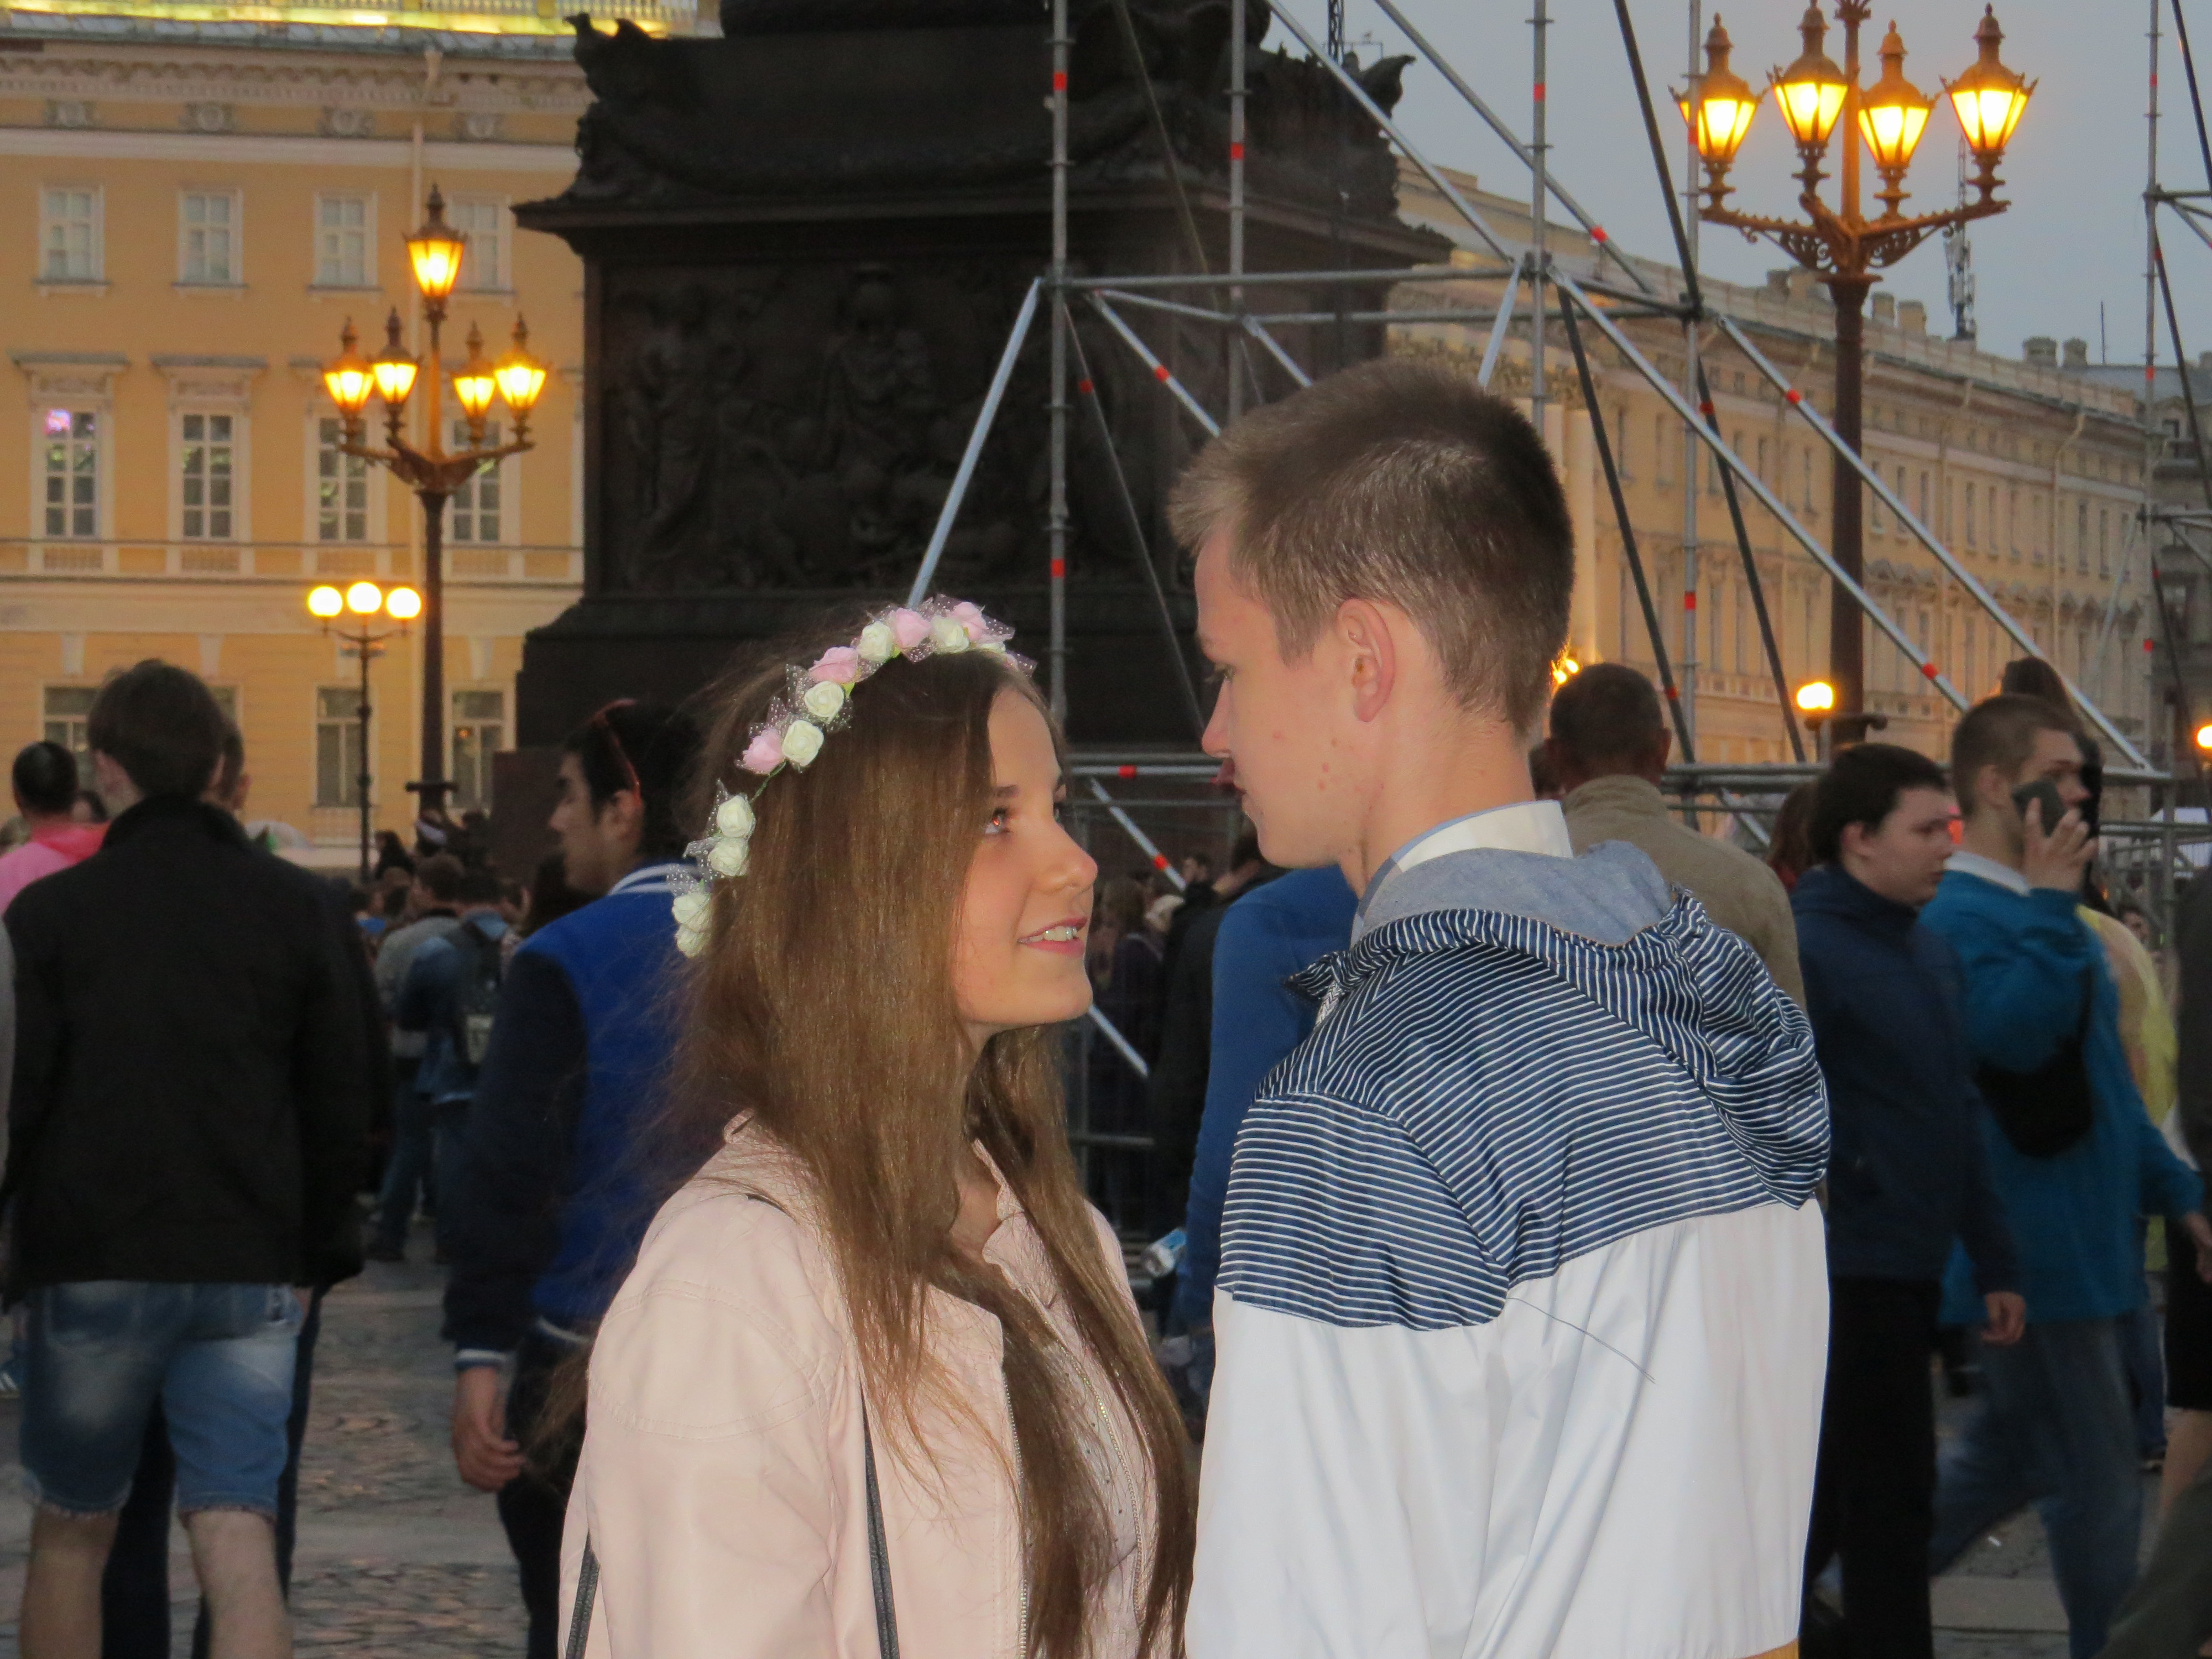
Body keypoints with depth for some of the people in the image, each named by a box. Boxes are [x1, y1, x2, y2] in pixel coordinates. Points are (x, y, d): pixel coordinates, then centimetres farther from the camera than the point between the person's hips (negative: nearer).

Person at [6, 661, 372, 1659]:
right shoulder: (293, 910, 4)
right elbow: (342, 1100, 7)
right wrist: (324, 1250, 16)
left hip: (93, 1270, -2)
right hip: (251, 1271, 2)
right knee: (238, 1540, -3)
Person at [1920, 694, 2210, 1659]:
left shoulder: (2034, 913, 17)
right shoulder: (1964, 918, -15)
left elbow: (2101, 1082, 23)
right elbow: (2016, 1035, -31)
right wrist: (2050, 904, -27)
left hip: (2078, 1244, 10)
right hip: (2039, 1249, -10)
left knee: (2006, 1457, 16)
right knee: (2097, 1482, -2)